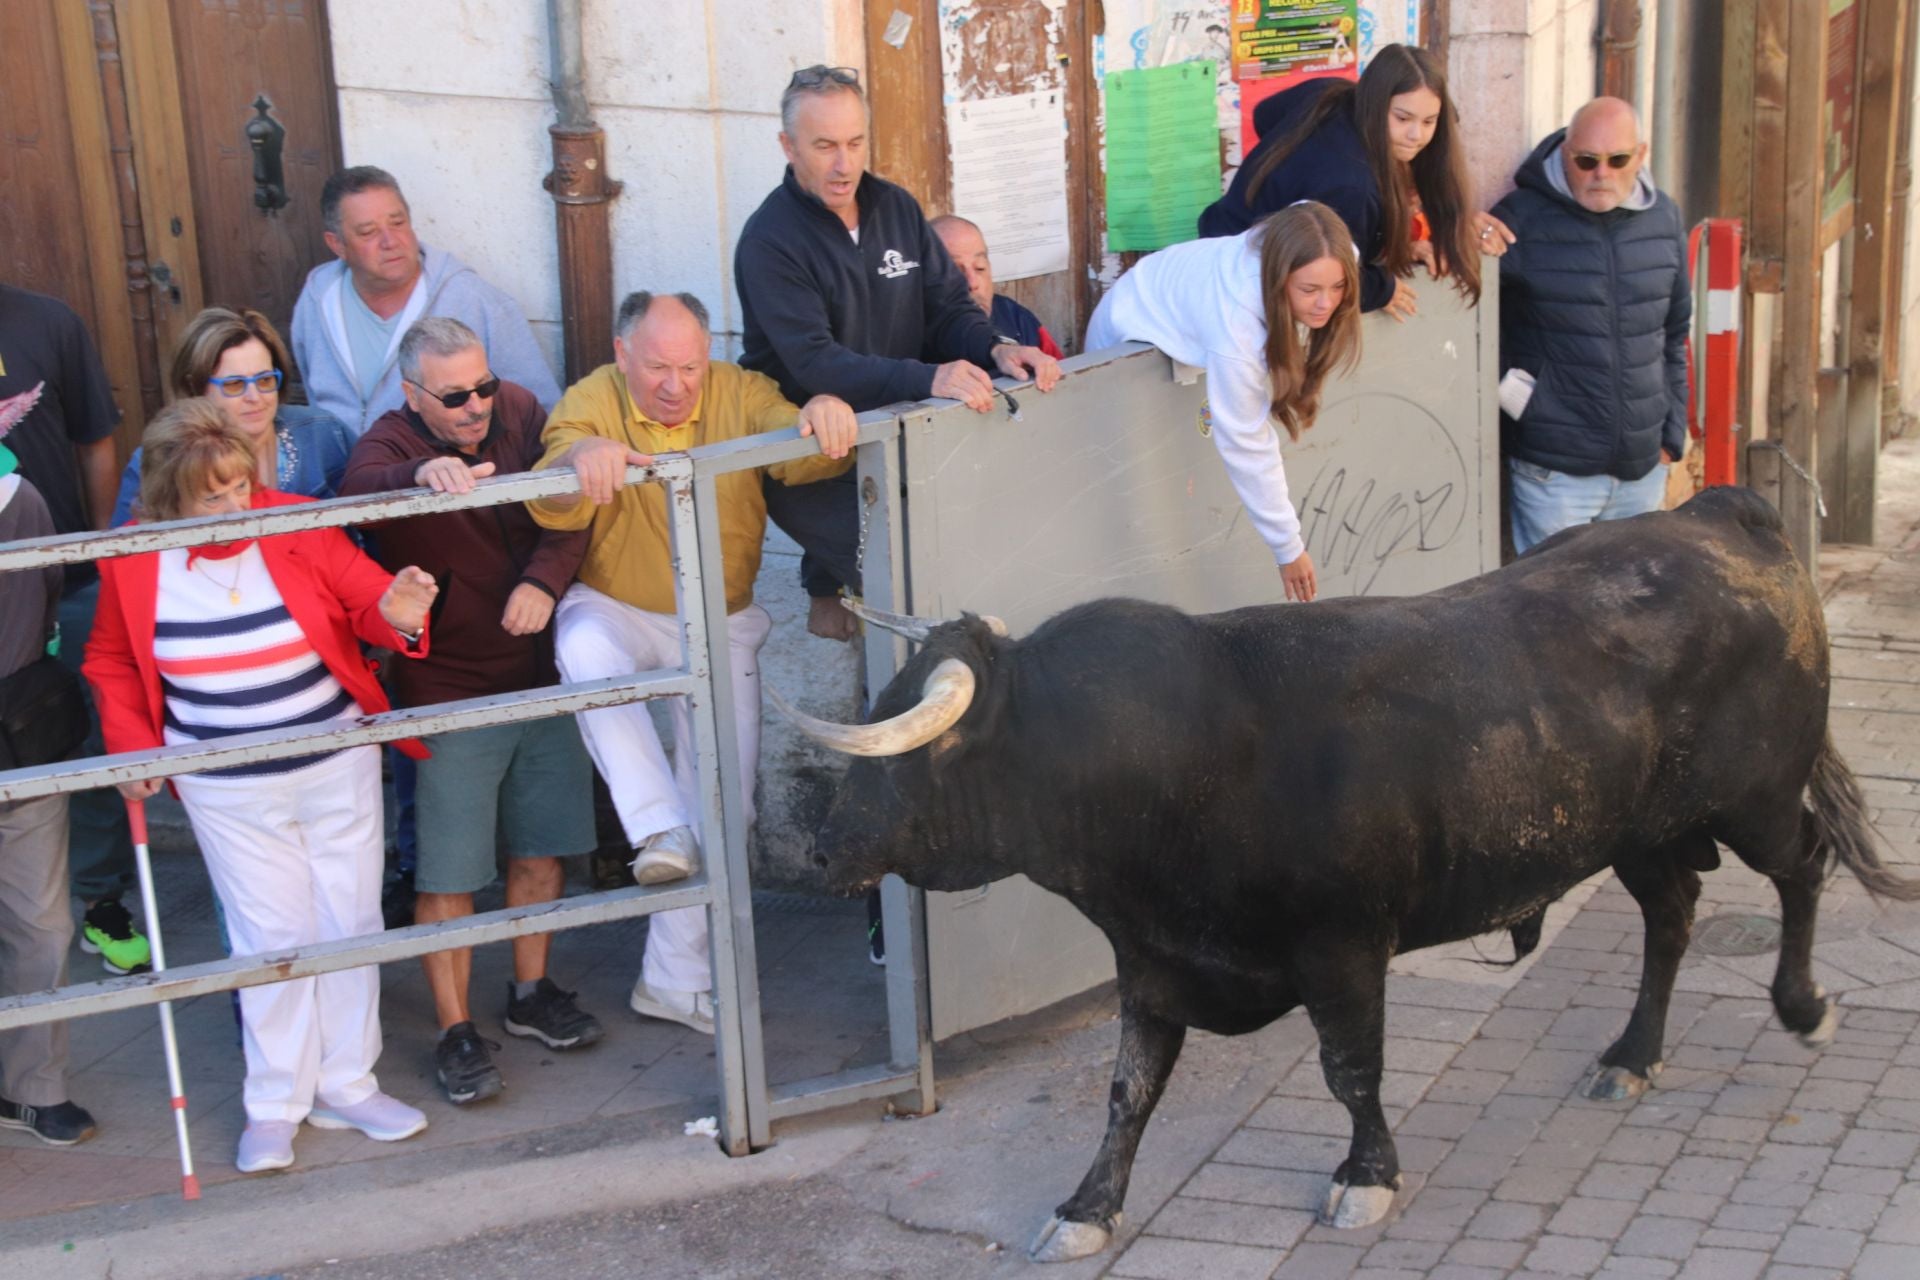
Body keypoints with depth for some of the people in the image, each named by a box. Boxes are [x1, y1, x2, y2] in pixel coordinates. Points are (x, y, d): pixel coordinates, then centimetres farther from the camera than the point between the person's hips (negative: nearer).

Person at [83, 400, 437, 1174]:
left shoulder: (299, 528, -11)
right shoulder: (134, 563, -7)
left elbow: (367, 601, -5)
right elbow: (112, 662, 8)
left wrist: (397, 614, -28)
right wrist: (131, 743, -2)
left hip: (339, 769, 1)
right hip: (230, 795, -1)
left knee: (351, 923, 9)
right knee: (270, 936, 4)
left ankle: (346, 1086, 25)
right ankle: (276, 1103, 19)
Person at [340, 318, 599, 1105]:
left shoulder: (519, 412, 0)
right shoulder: (390, 443, -14)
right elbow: (361, 487, -37)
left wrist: (543, 579, -23)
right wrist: (423, 473, -59)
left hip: (538, 677, 5)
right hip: (448, 695, -5)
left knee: (541, 849, 16)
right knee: (448, 875, -1)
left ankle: (530, 995, 34)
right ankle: (455, 1032, 12)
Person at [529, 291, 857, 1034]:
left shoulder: (741, 395, -6)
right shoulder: (591, 401, -11)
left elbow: (801, 455, -24)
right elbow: (552, 505, -28)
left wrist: (822, 418, -48)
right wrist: (581, 457, -52)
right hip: (615, 609, -2)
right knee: (585, 650, -39)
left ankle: (676, 979, 13)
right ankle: (660, 828, -35)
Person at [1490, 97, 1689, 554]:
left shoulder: (1664, 217, 7)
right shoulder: (1522, 220, -9)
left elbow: (1675, 336, 14)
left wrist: (1672, 434, 12)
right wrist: (1508, 386, -12)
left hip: (1642, 467, 5)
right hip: (1554, 470, -5)